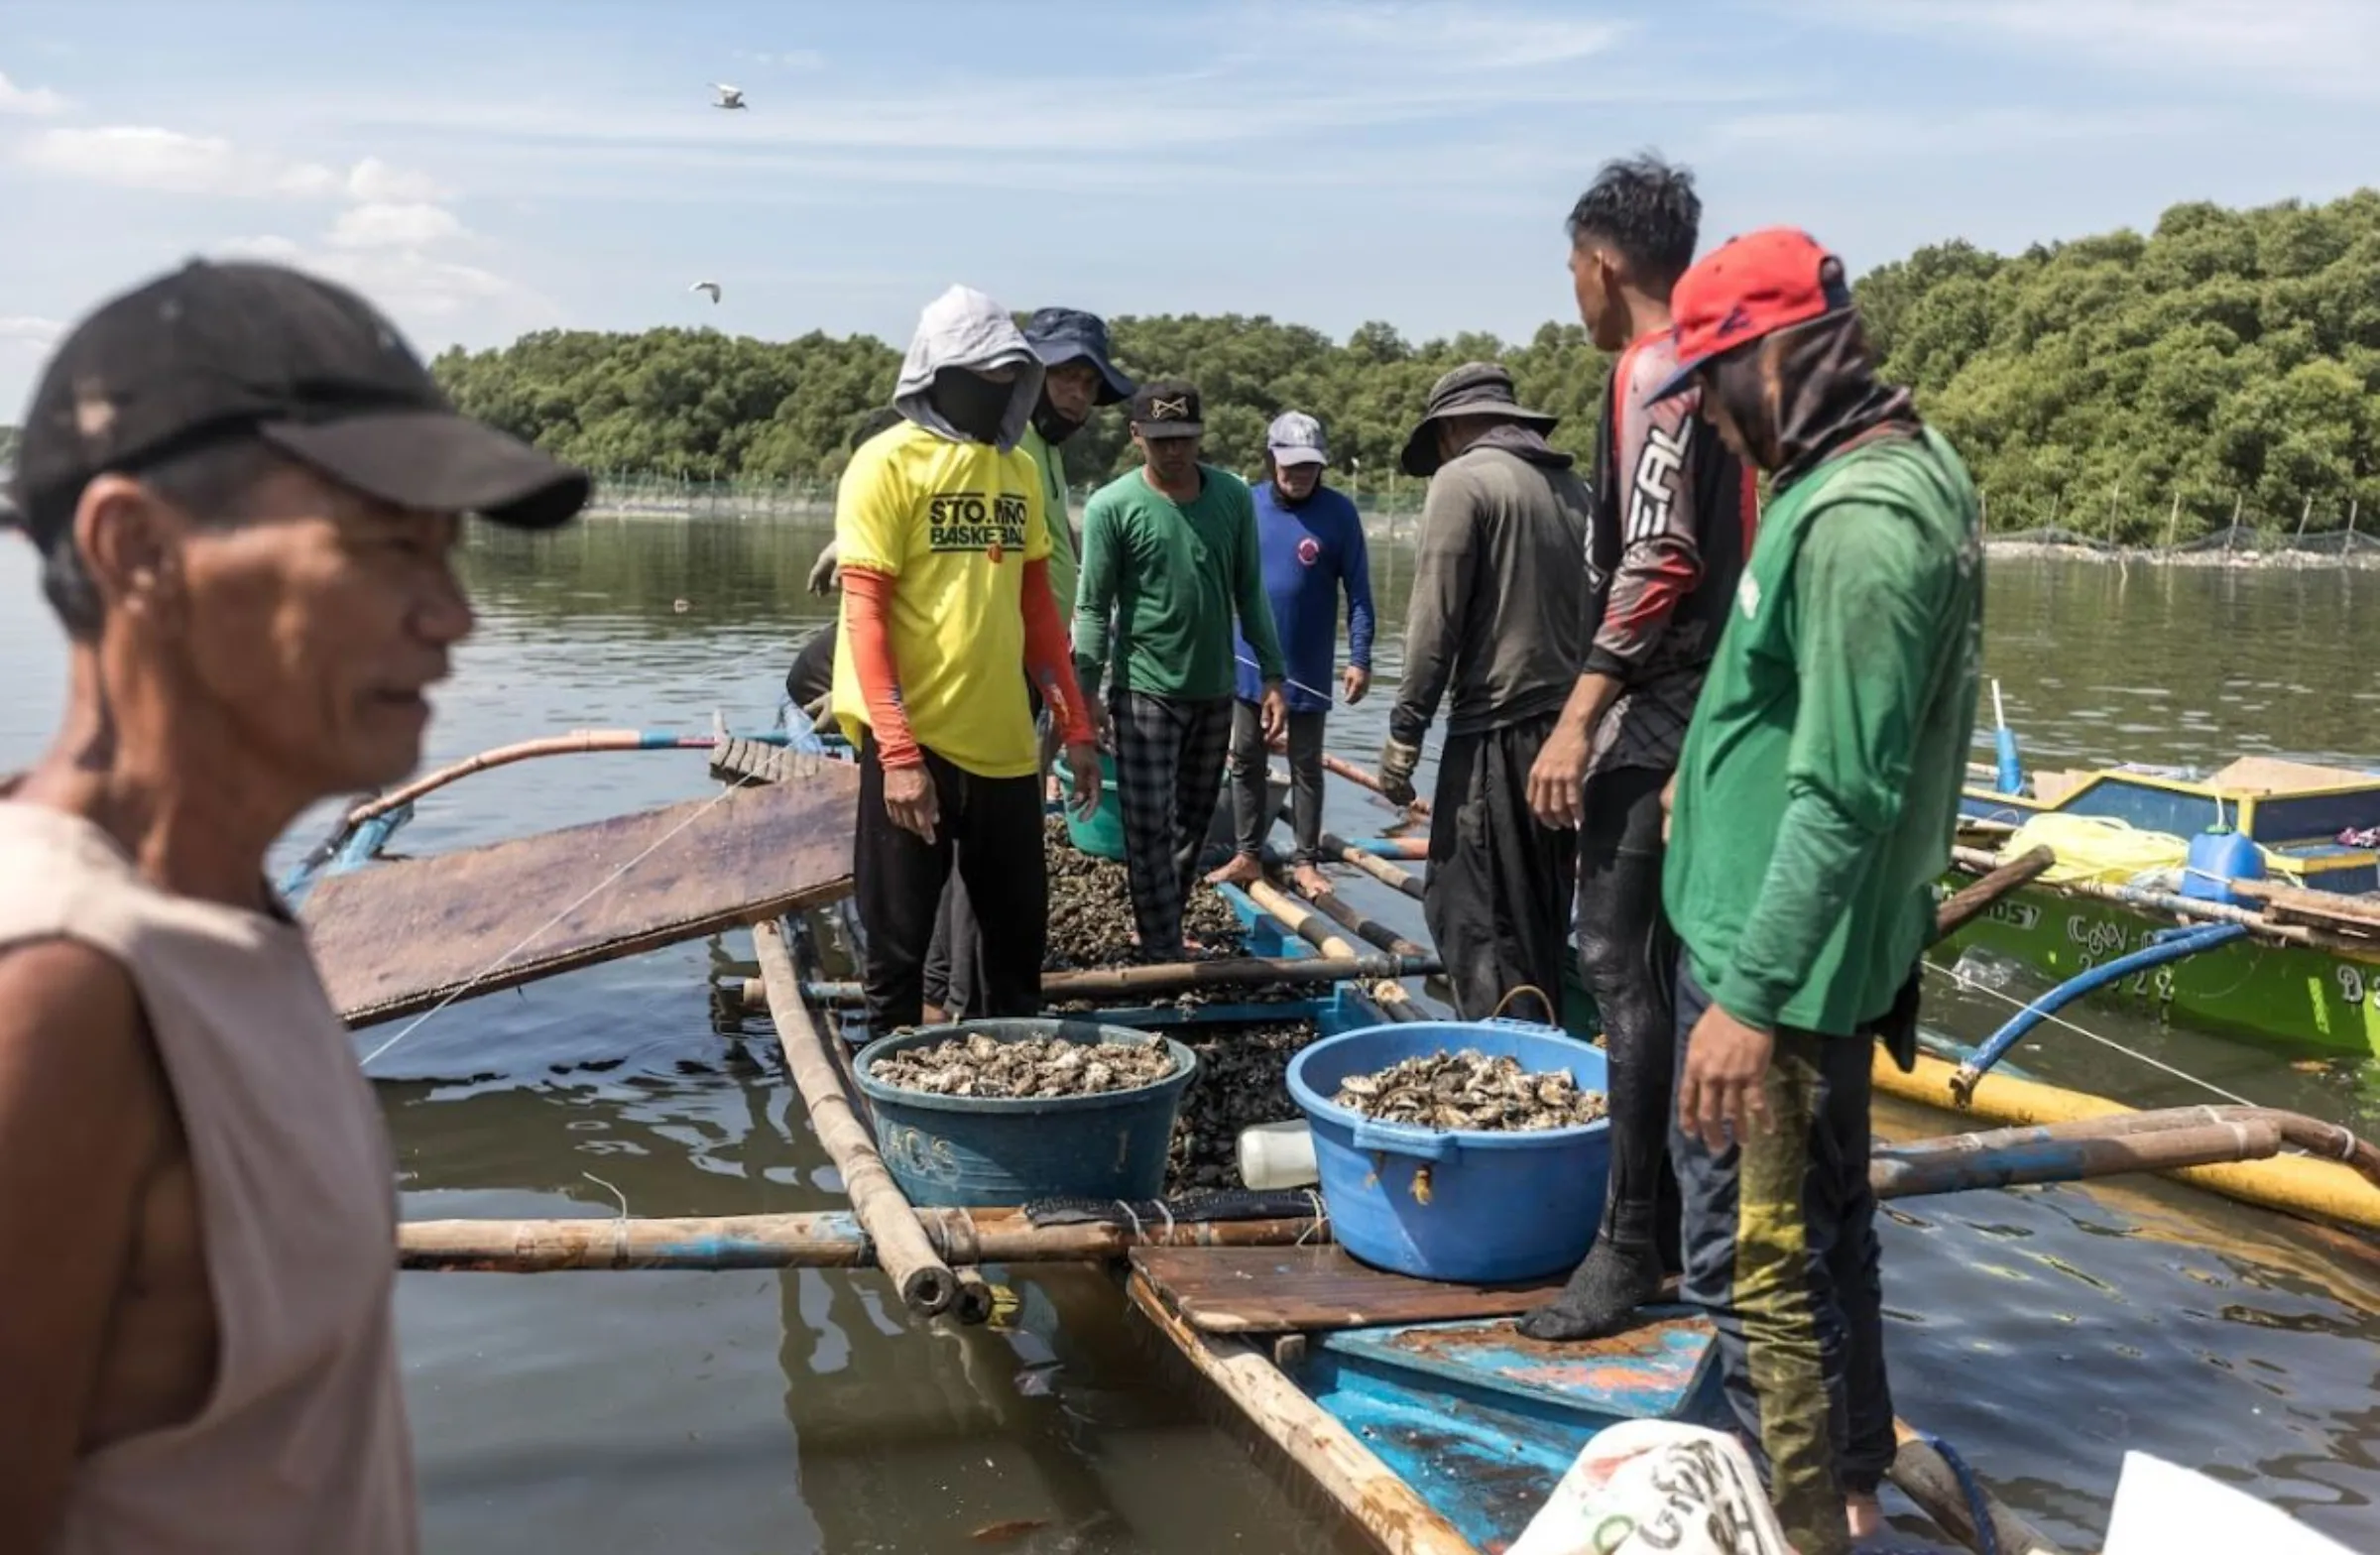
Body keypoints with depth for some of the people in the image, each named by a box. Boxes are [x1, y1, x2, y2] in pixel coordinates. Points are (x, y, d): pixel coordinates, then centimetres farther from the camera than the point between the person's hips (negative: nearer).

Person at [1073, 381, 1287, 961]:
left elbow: (1249, 591, 8)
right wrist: (1086, 695, -12)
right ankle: (1165, 956, 1)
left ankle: (1167, 929, 28)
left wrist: (1271, 676, 5)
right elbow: (1092, 608, -7)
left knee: (1194, 821, 13)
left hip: (1215, 690, 4)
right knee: (1150, 827, -4)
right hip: (1145, 692, -4)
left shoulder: (1233, 496, 1)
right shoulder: (1112, 506, -9)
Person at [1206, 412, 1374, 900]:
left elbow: (1358, 591, -7)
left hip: (1308, 667, -2)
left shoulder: (1339, 512, -11)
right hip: (1248, 662, 2)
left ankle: (1306, 861, 19)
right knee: (1246, 762, 11)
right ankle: (1247, 855, 23)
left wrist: (1360, 658, -11)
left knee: (1306, 767, 9)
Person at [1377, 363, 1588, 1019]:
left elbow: (1436, 619, -13)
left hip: (1497, 729, -8)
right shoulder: (1571, 485, 13)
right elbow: (1592, 610, 15)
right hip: (1570, 724, 8)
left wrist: (1405, 727, -9)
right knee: (1544, 910, 16)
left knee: (1471, 911, -2)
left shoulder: (1463, 478, -7)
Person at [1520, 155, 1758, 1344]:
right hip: (1703, 708, 10)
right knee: (1666, 964, 15)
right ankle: (1677, 1213, 24)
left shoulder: (1654, 373, -12)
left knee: (1621, 963, -9)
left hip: (1656, 712, -10)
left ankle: (1631, 1240, -5)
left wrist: (1580, 717, -22)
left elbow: (1656, 562, -21)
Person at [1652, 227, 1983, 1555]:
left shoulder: (1858, 521, -24)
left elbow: (1843, 797, -27)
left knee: (1756, 1252, 1)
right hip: (1825, 942, 10)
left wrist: (1750, 995, -25)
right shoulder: (1905, 465, 8)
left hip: (1778, 954, -10)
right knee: (1821, 1221, 22)